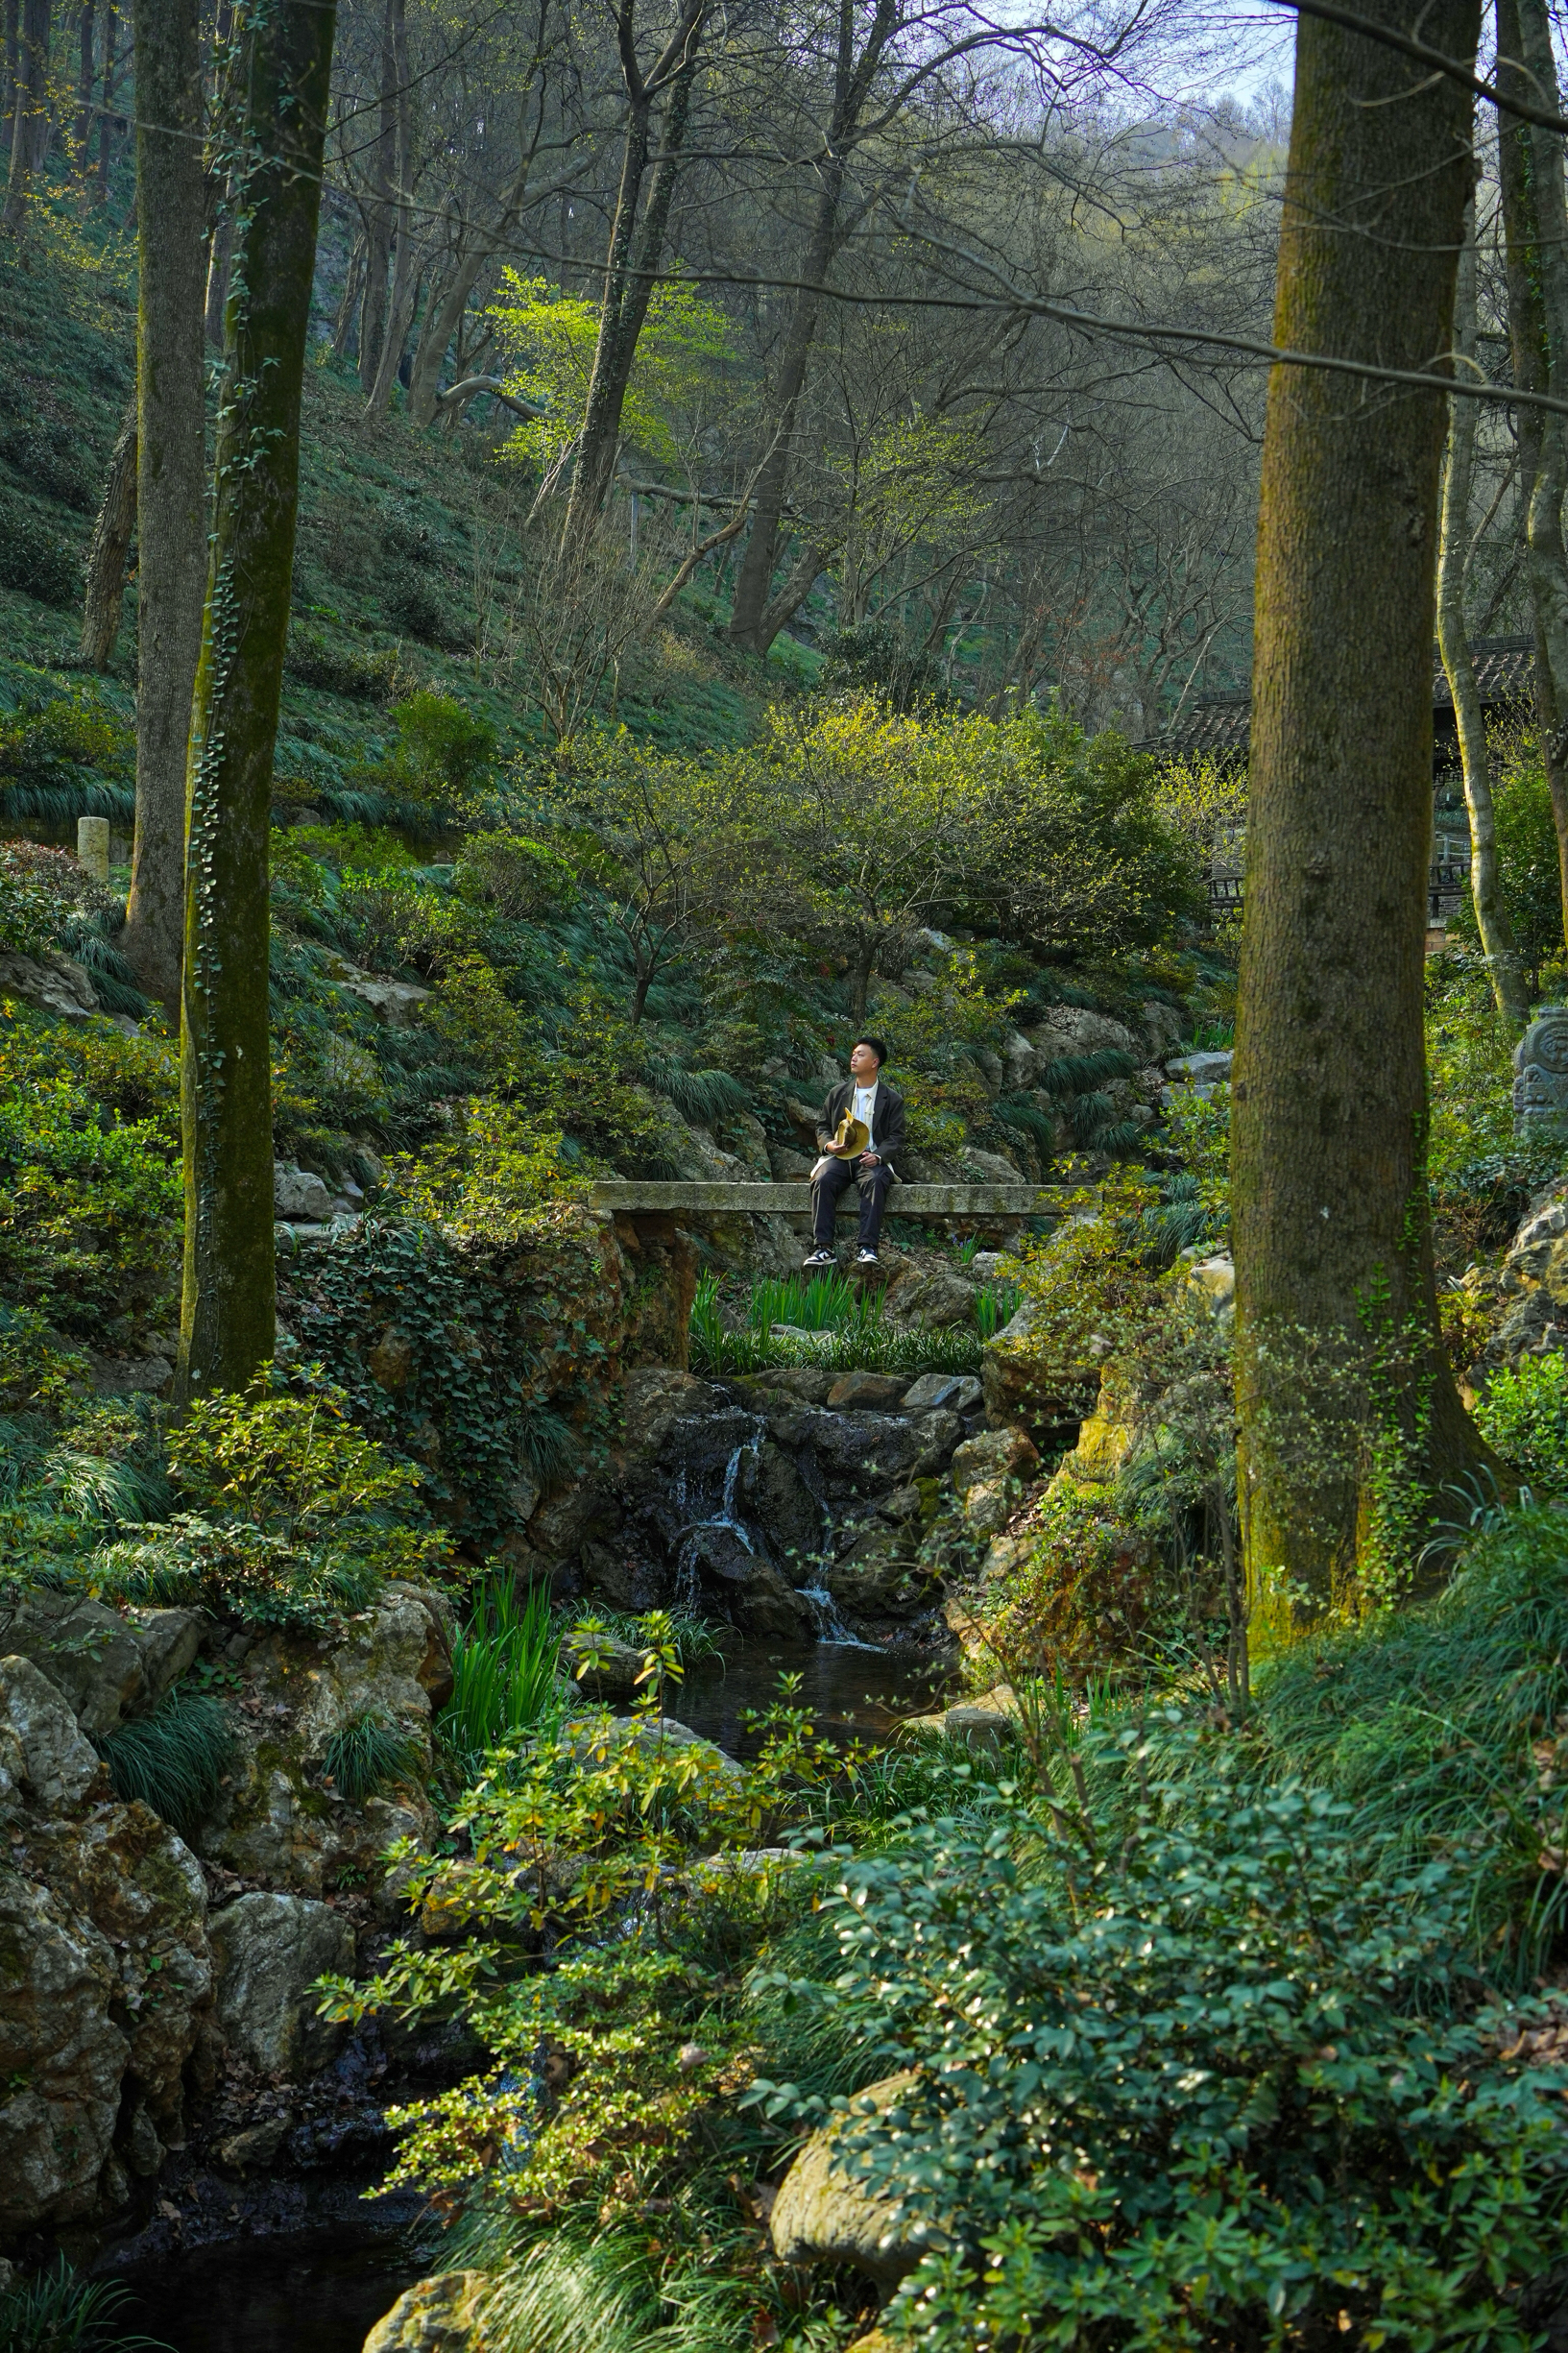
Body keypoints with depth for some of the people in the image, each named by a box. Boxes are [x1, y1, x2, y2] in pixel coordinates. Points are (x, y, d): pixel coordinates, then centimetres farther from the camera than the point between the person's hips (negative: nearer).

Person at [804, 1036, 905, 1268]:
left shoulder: (892, 1099, 9)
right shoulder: (838, 1093, 17)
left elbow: (895, 1137, 3)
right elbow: (822, 1126, 19)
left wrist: (878, 1156, -17)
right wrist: (829, 1144, -5)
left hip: (872, 1159, -2)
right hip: (840, 1156, 2)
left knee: (875, 1181, -37)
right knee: (822, 1180, -31)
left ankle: (867, 1247, -42)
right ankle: (823, 1247, -36)